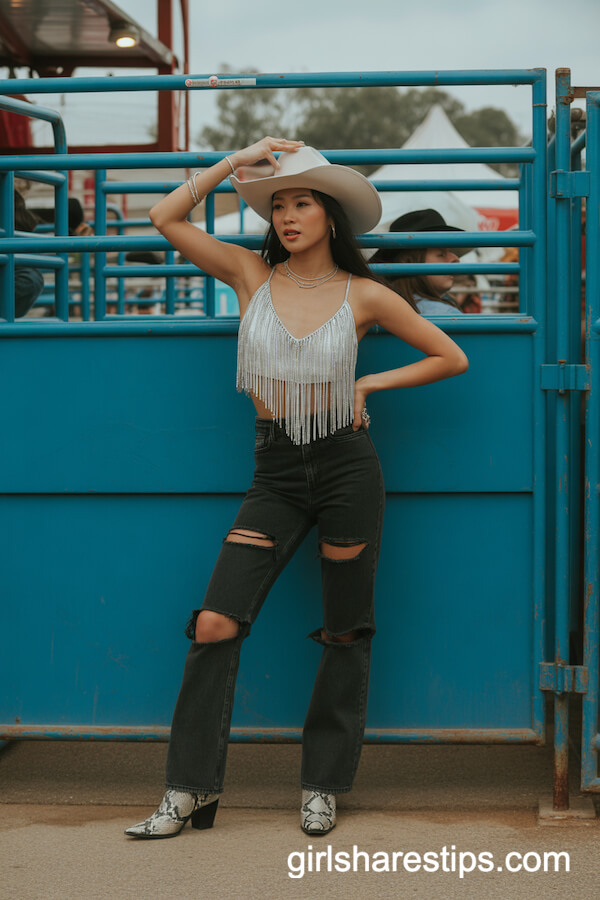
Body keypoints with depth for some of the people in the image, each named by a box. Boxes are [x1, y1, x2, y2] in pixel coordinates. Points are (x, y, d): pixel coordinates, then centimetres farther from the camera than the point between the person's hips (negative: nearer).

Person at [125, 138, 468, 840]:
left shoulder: (363, 295, 0)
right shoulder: (252, 275, 4)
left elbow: (451, 358, 6)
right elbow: (166, 218, -2)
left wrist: (369, 384, 0)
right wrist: (240, 159, -3)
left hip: (347, 465, -1)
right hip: (276, 472, 1)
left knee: (345, 633, 7)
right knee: (215, 624, -9)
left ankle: (323, 787, 21)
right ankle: (189, 791, 0)